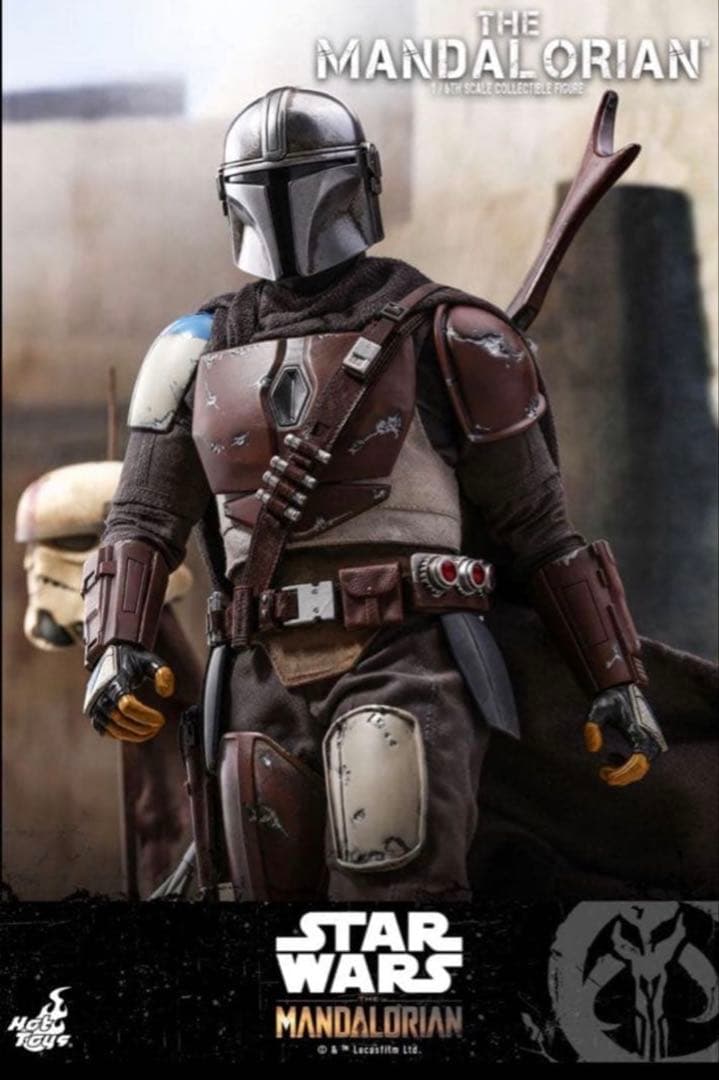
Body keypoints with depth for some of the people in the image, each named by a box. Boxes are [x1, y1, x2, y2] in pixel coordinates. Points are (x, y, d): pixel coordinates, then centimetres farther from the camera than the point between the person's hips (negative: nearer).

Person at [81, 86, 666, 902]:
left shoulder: (441, 338, 3)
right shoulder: (196, 352, 14)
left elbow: (538, 527, 5)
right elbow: (144, 520, 9)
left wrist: (616, 681, 3)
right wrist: (116, 648, -10)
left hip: (405, 662, -4)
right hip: (266, 680, 4)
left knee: (397, 888, -20)